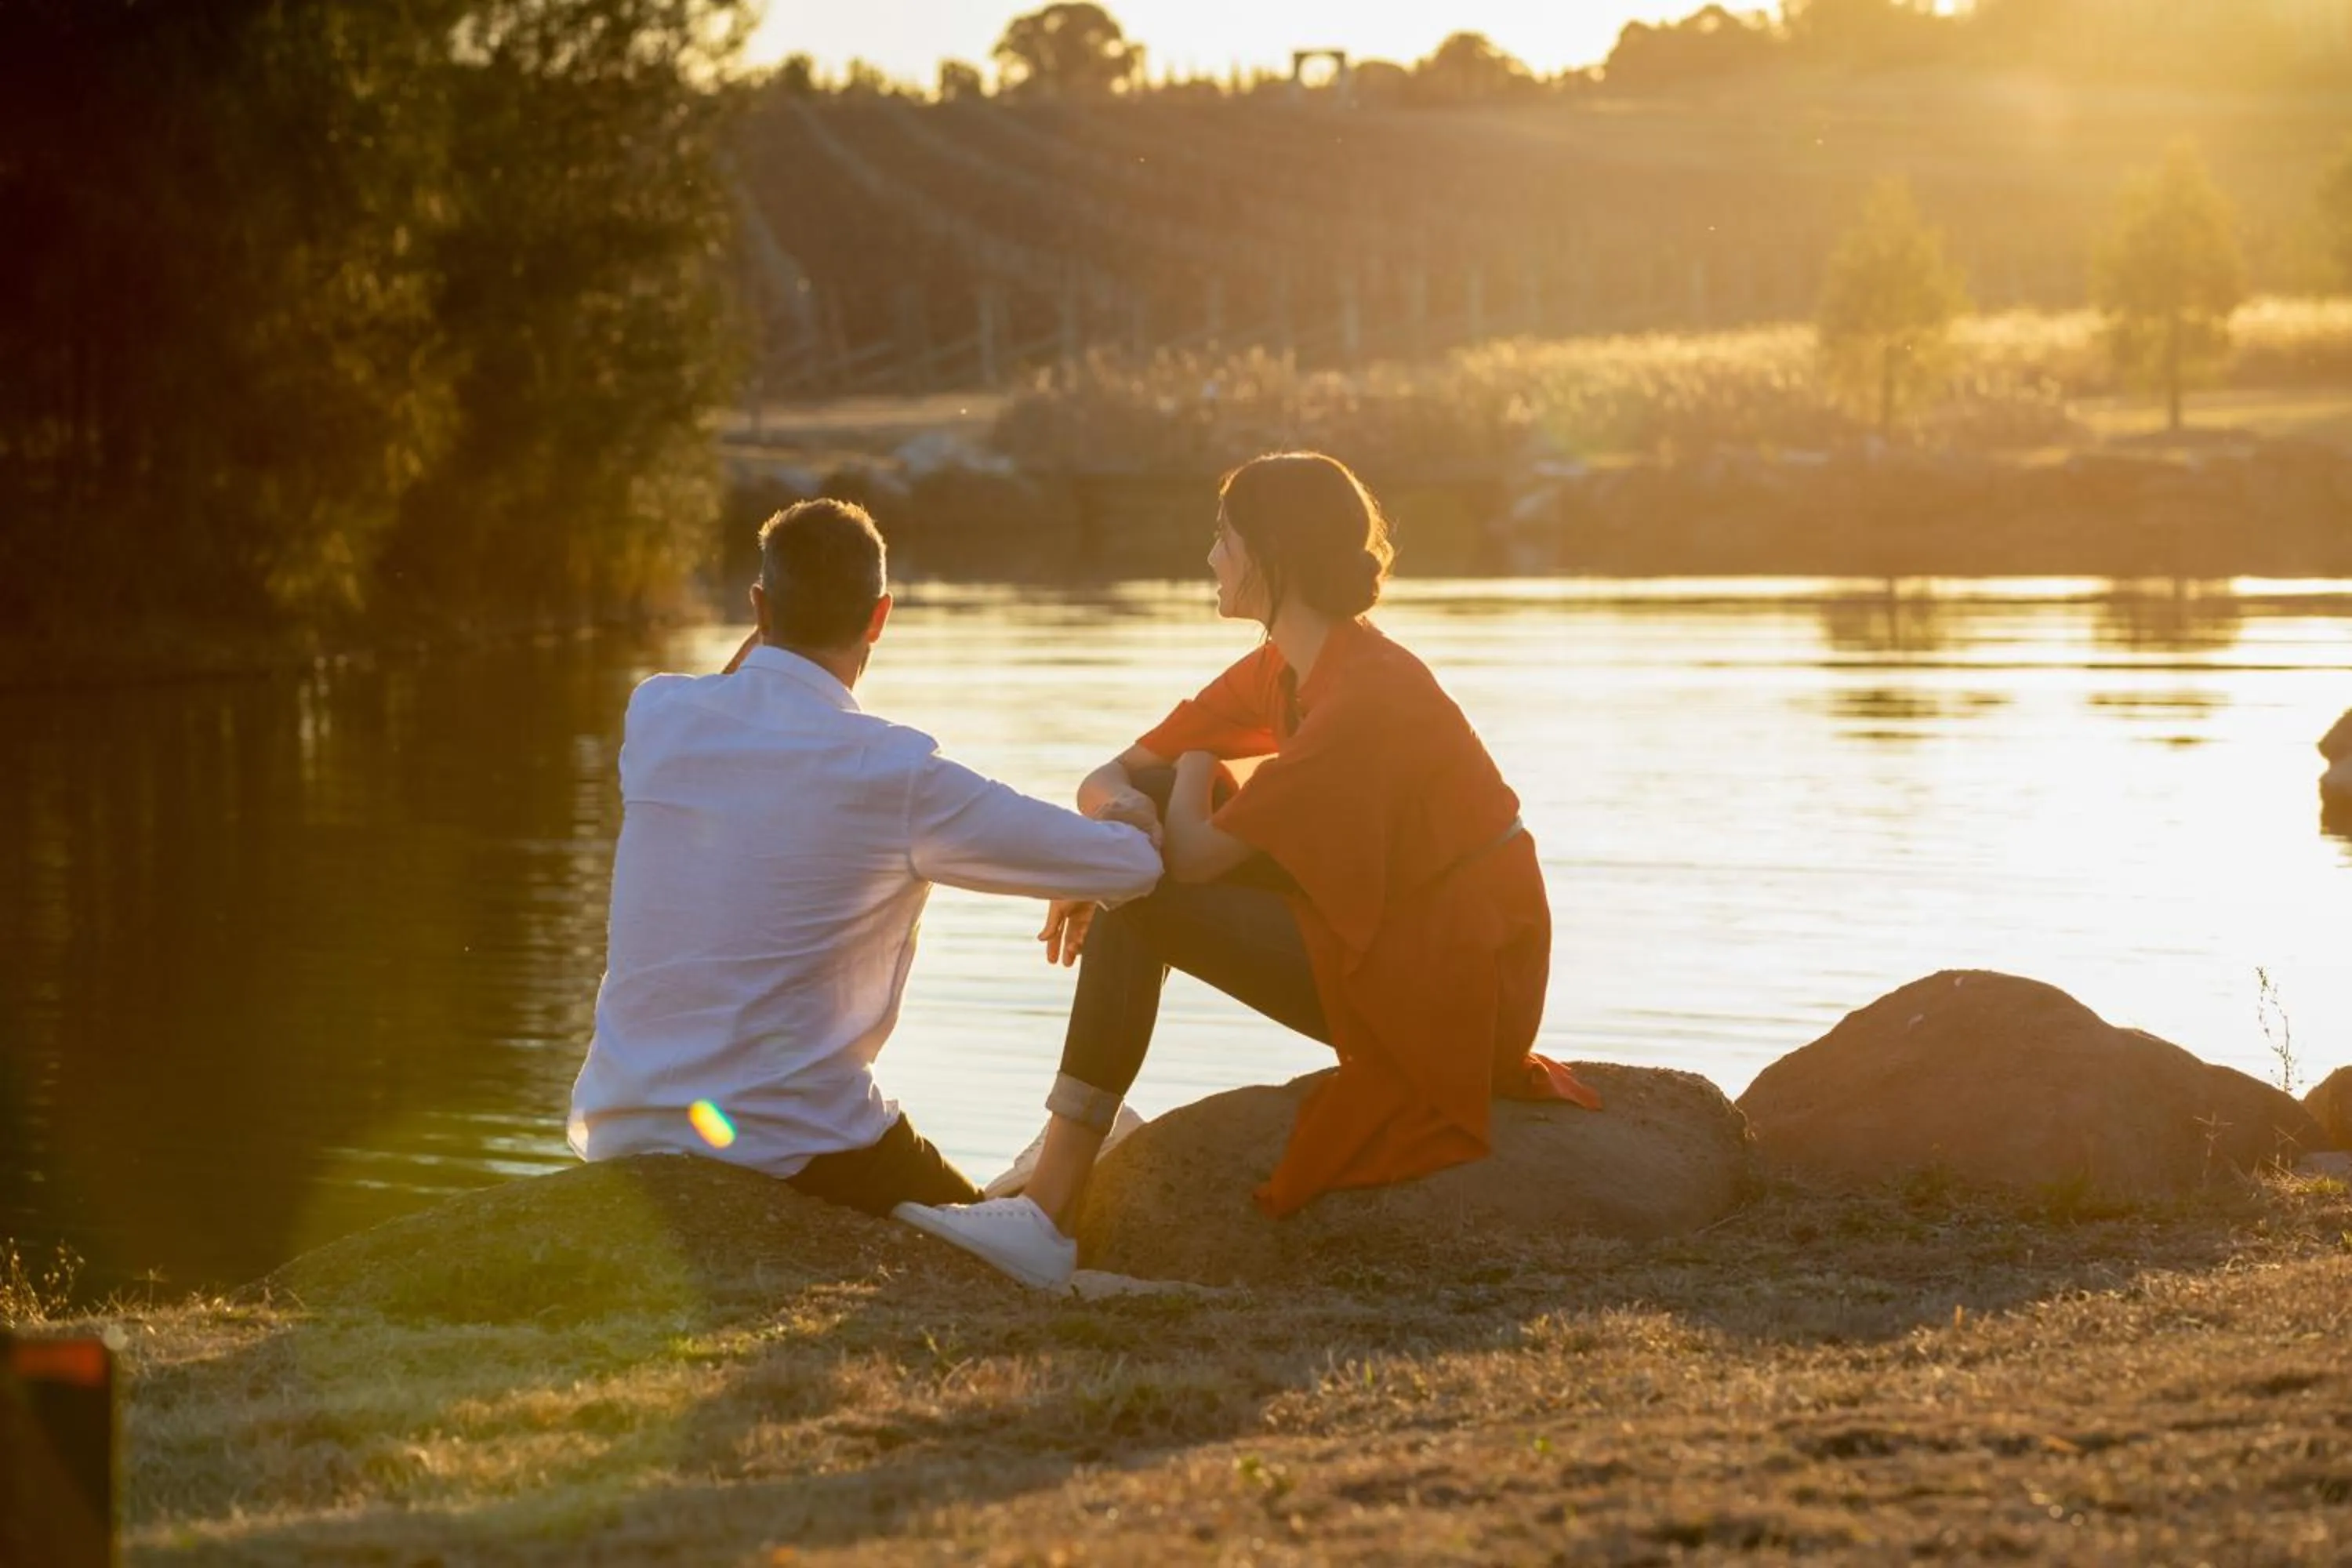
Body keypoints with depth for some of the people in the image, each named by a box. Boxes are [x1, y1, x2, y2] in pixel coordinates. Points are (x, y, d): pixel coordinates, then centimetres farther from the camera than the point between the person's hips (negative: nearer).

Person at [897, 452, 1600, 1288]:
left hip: (1453, 995, -9)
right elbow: (1111, 777, 7)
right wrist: (1118, 805, -18)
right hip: (1394, 940, 9)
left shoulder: (1369, 699, -23)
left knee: (1148, 897, -17)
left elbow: (1196, 852, -23)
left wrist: (1194, 771, 0)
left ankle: (1049, 1211, -16)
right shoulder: (1281, 673, 7)